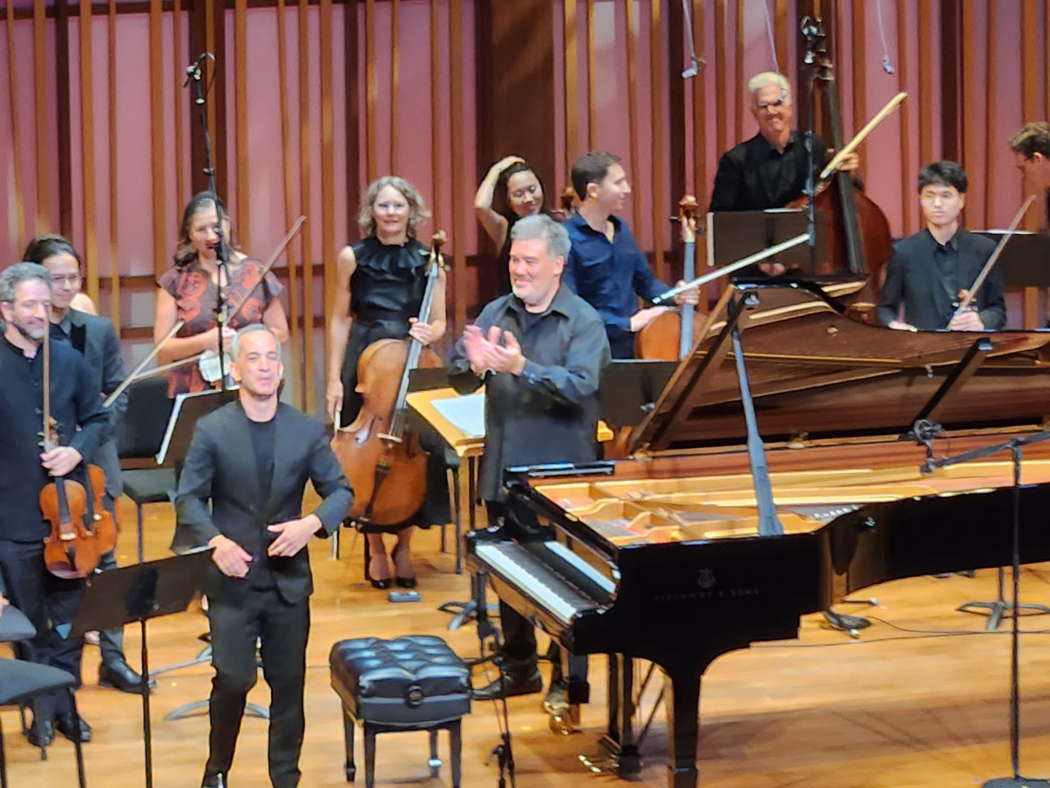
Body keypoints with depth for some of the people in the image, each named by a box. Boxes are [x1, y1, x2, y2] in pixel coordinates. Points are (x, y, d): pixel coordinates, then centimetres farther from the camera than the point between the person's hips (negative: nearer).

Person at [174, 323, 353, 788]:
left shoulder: (308, 430, 2)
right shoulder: (212, 430, -3)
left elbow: (340, 491, 6)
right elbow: (189, 498, -2)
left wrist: (312, 523, -14)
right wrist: (215, 540, -20)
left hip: (288, 578, 2)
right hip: (232, 578, -2)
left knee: (288, 682, 8)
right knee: (233, 679, -7)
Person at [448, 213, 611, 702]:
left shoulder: (583, 322, -8)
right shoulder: (495, 313, 6)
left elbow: (580, 386, -23)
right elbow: (458, 379, 0)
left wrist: (521, 367, -37)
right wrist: (475, 366, -23)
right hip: (504, 473, 5)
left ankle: (568, 676, 15)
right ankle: (519, 669, 30)